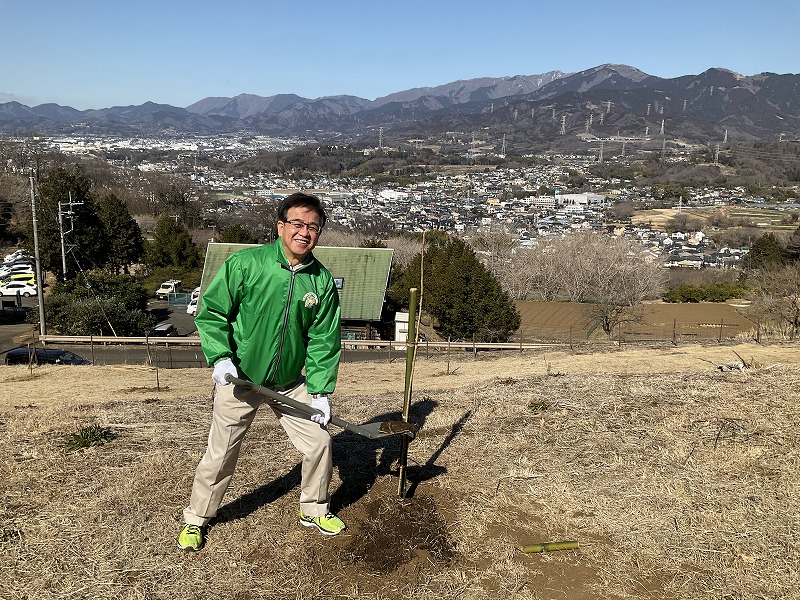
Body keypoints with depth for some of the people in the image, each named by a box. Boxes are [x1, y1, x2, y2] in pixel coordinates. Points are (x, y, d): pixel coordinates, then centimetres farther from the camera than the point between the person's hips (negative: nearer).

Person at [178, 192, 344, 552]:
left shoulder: (322, 281, -6)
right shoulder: (245, 264, -17)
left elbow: (324, 339, -2)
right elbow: (211, 312, -10)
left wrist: (320, 391, -6)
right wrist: (220, 357, -22)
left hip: (290, 384, 3)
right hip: (239, 380, -3)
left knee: (319, 443, 6)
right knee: (220, 454, 7)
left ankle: (314, 510, 32)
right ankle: (196, 519, 32)